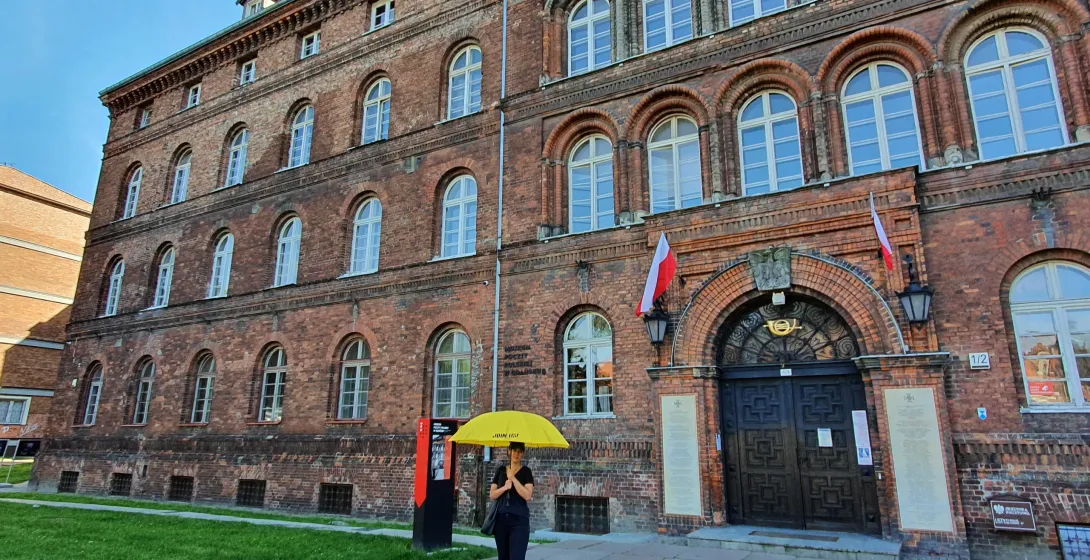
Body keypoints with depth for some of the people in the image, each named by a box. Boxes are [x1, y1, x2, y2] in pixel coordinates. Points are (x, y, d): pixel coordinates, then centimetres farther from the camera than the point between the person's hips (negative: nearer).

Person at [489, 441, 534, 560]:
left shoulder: (526, 471, 0)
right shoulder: (501, 470, 10)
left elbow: (527, 495, -12)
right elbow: (492, 495, 7)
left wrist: (513, 478, -14)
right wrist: (504, 487, -11)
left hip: (519, 520, -4)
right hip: (501, 519, 4)